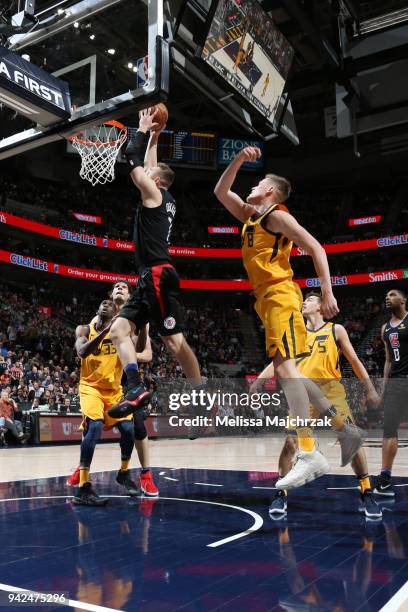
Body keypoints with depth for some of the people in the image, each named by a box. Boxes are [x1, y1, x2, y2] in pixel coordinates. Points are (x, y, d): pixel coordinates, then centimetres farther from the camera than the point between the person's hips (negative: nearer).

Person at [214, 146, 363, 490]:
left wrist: (327, 293, -19)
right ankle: (345, 430, 15)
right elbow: (221, 192, 27)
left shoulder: (277, 215, -4)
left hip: (280, 296, -9)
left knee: (285, 368, -19)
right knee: (287, 372, 9)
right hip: (267, 299, 9)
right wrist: (239, 160, 15)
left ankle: (310, 456, -20)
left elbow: (316, 248, -11)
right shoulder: (250, 216, 22)